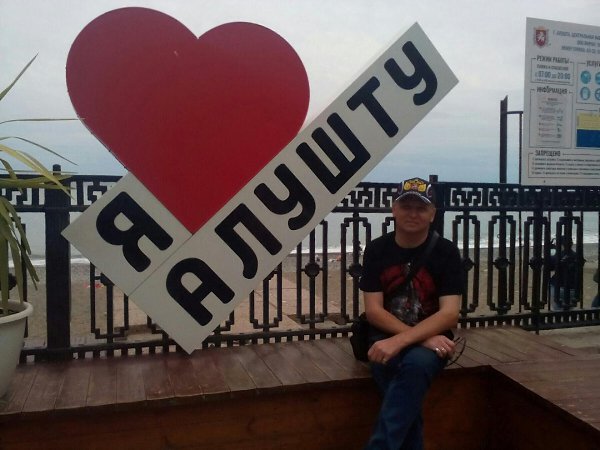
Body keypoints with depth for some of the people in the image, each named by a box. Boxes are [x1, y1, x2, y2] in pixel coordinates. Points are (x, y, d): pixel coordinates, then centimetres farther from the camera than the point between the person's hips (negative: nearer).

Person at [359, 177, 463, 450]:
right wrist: (422, 338, -19)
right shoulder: (376, 250, 0)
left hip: (432, 339, -1)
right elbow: (373, 311, -5)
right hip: (387, 339, 2)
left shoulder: (445, 252, -5)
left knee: (416, 363, -34)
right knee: (387, 366, -30)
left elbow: (449, 314, -14)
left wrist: (400, 341, -28)